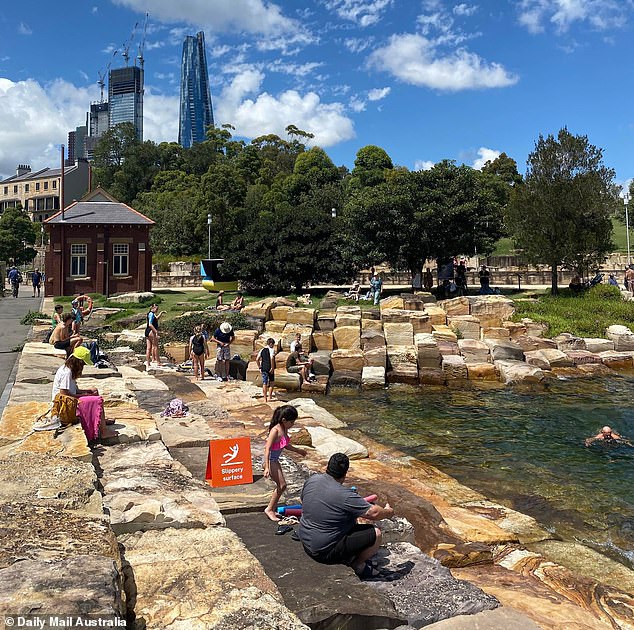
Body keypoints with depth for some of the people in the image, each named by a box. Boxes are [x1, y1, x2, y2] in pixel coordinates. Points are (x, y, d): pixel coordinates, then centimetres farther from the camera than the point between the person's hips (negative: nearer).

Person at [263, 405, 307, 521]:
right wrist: (267, 467, -30)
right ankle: (269, 509, 3)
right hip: (270, 460, -9)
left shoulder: (284, 429, 3)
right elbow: (267, 448, -26)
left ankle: (274, 510, 25)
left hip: (275, 461, 9)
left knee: (280, 486, 13)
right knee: (282, 485, -9)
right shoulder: (275, 431, -23)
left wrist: (297, 450, 32)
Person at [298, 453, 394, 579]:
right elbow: (373, 512, -22)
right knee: (376, 534, -7)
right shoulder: (345, 496, -25)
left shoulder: (311, 480, -4)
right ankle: (357, 565, 12)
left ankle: (349, 557, 21)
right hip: (326, 552, -8)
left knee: (351, 518, 23)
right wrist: (388, 512, -1)